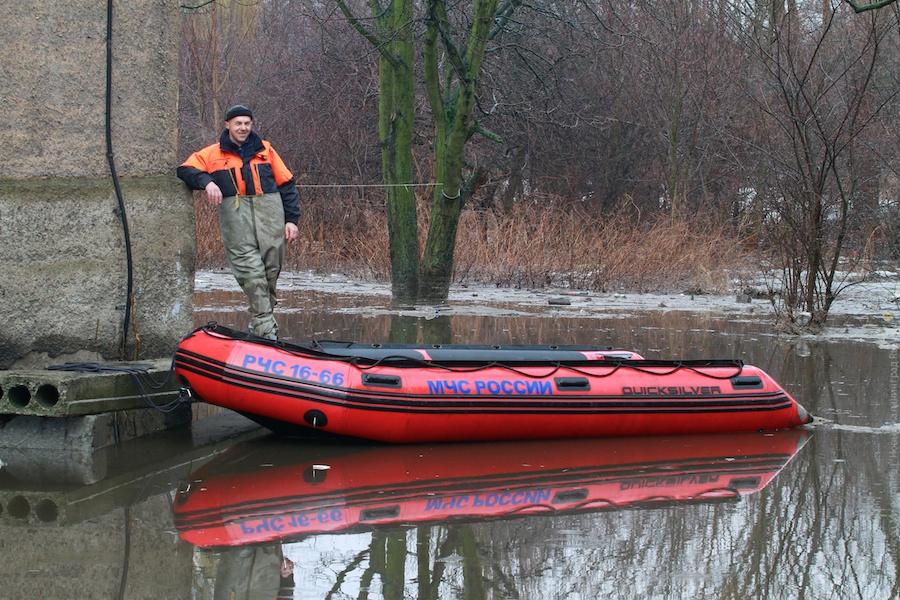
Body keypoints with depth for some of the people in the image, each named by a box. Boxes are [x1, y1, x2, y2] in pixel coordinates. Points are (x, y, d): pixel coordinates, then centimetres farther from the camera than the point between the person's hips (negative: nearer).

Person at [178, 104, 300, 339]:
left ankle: (260, 322, 12)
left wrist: (291, 220, 8)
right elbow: (185, 170, 4)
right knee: (251, 272, -12)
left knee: (271, 269, -1)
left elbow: (286, 185, 17)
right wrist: (206, 181, -17)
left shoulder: (265, 150, 17)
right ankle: (266, 329, -15)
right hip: (235, 216, -2)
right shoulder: (212, 154, 13)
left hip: (270, 213, 2)